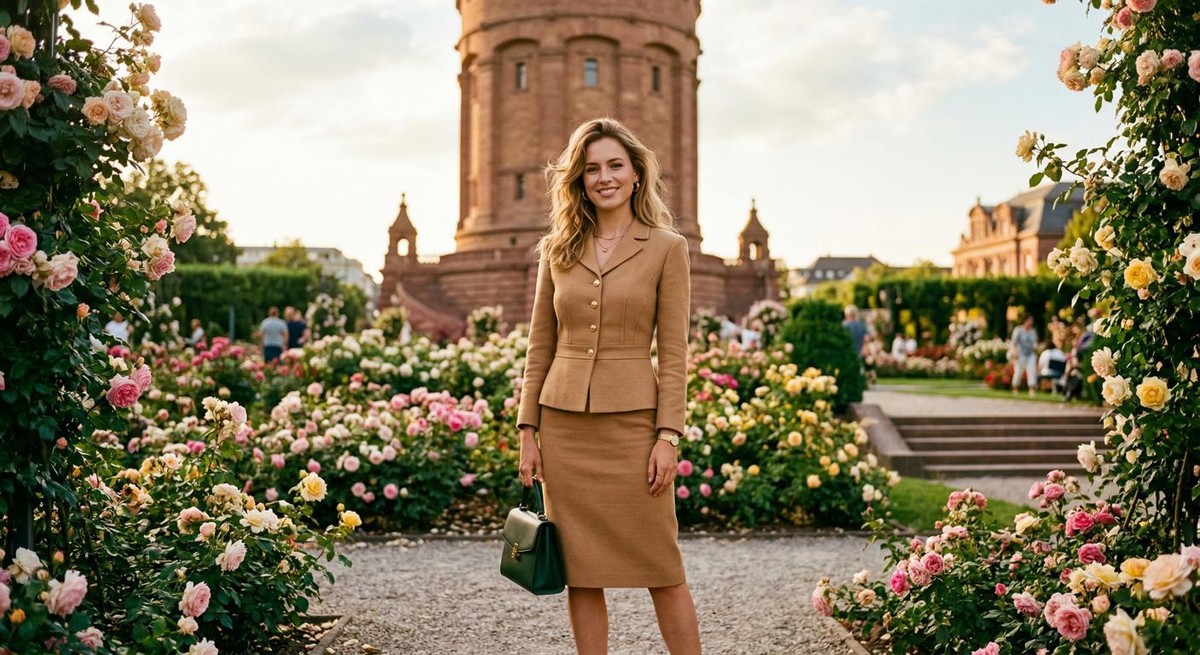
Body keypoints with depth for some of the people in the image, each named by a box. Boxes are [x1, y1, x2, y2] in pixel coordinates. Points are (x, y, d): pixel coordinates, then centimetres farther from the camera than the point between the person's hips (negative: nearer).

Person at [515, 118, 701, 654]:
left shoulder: (667, 248, 0)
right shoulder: (557, 249, 8)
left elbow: (674, 352, -3)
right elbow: (539, 346, 9)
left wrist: (669, 436, -10)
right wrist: (528, 431, 4)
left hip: (632, 424, -3)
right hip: (564, 426, 3)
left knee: (661, 570, 3)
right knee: (580, 573, 9)